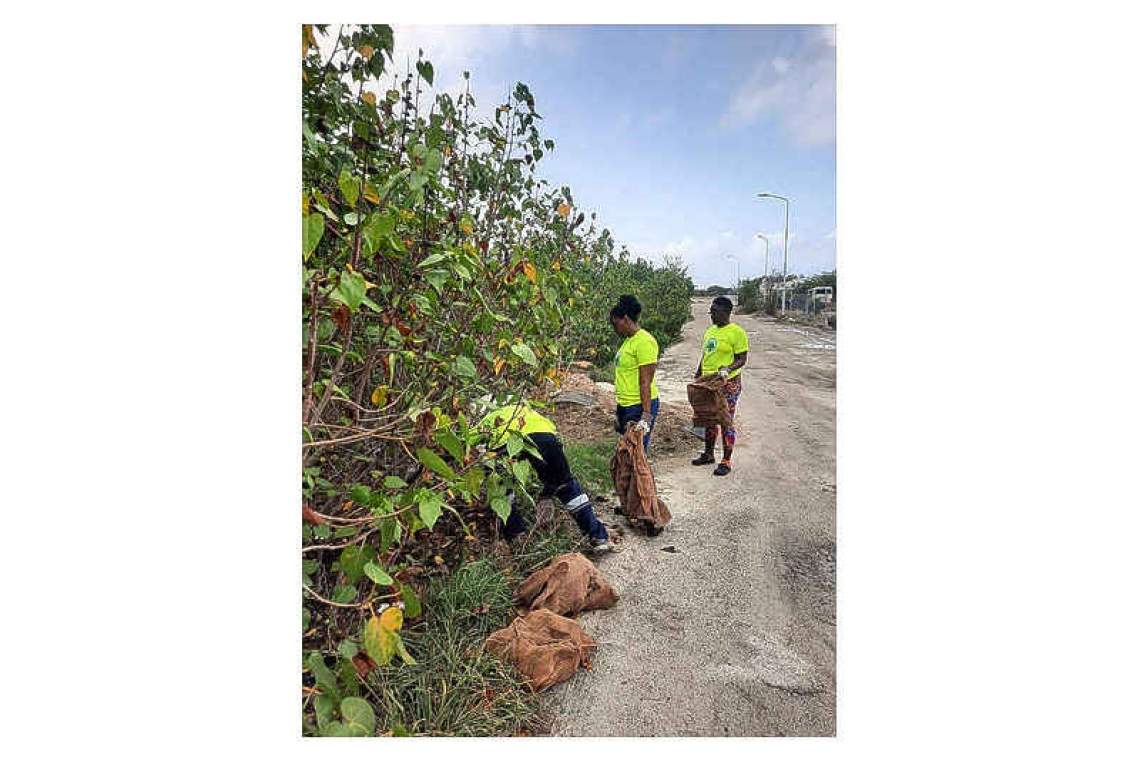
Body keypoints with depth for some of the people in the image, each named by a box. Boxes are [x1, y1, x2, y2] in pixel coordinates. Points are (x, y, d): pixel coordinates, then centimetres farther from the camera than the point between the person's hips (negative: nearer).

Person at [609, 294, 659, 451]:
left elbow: (646, 381, -20)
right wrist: (619, 410, 22)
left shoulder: (644, 341, -14)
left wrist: (646, 416, -23)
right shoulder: (628, 340, 14)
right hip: (626, 406, 9)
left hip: (640, 406, -9)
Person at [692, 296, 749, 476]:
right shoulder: (710, 331, 12)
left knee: (726, 422, 0)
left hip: (728, 384, -7)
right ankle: (708, 454, 30)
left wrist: (728, 369, -29)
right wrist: (697, 375, 15)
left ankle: (726, 461, 11)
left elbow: (742, 359, -13)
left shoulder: (737, 332, -11)